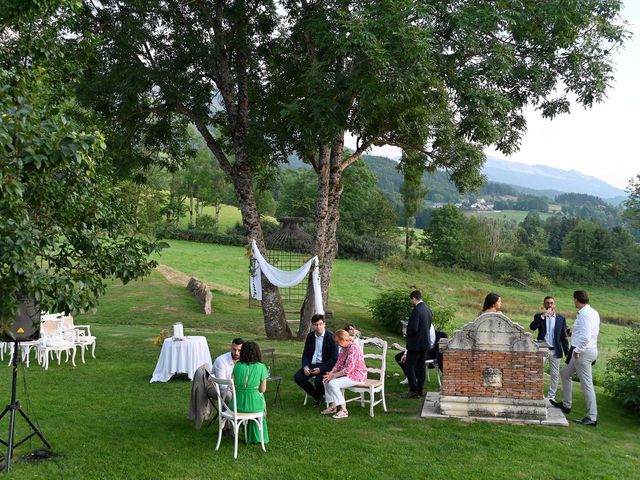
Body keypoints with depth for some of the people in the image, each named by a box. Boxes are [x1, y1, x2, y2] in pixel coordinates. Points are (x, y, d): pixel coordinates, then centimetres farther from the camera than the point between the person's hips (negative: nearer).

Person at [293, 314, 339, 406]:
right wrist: (305, 366, -10)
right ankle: (317, 396, 6)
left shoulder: (331, 337, -12)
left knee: (318, 380, -32)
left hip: (325, 365, -5)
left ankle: (320, 395, 7)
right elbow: (305, 354, 11)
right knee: (297, 377, -16)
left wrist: (320, 369, -21)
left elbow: (334, 358, -13)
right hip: (312, 364, 6)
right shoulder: (310, 336, 6)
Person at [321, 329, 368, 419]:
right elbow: (339, 363, 10)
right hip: (348, 373, 10)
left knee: (332, 383, -23)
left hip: (357, 375, -10)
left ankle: (343, 410, -17)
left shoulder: (353, 348, -24)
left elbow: (348, 369, -26)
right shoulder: (344, 348, 6)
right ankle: (333, 406, 5)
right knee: (326, 380, 0)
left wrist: (333, 375, -21)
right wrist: (331, 373, -8)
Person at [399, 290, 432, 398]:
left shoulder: (416, 310, -20)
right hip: (425, 343, 9)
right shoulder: (428, 310, 9)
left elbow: (413, 328, -25)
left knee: (409, 366, -1)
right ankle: (420, 390, 17)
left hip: (416, 344, -9)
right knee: (421, 367, 12)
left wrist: (407, 332, -4)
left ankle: (414, 390, -3)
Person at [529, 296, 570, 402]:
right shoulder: (539, 316, 2)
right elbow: (532, 327, -18)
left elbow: (564, 337, 6)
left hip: (555, 351, 2)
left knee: (555, 375, 8)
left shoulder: (561, 318, 5)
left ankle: (551, 397, 19)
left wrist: (567, 352, 2)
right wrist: (543, 316, -24)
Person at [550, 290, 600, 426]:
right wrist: (574, 333, 28)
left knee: (587, 384, -6)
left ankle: (592, 418, -1)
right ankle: (566, 405, 33)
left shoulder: (584, 314, -19)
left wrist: (578, 350, -19)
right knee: (564, 373, 23)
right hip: (585, 351, 11)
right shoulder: (593, 313, 12)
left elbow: (585, 336, -27)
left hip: (583, 352, -11)